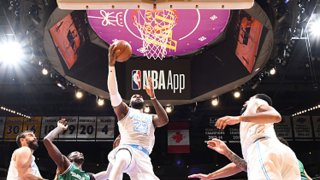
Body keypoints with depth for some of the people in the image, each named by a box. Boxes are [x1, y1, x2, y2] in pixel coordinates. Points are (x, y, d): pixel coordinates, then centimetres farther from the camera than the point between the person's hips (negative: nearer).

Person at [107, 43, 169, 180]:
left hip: (143, 157, 4)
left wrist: (153, 97, 1)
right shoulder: (124, 111, 22)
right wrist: (111, 65, -5)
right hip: (127, 149, -4)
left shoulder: (151, 118, 30)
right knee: (122, 160, -40)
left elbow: (165, 120, 5)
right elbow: (113, 92, 4)